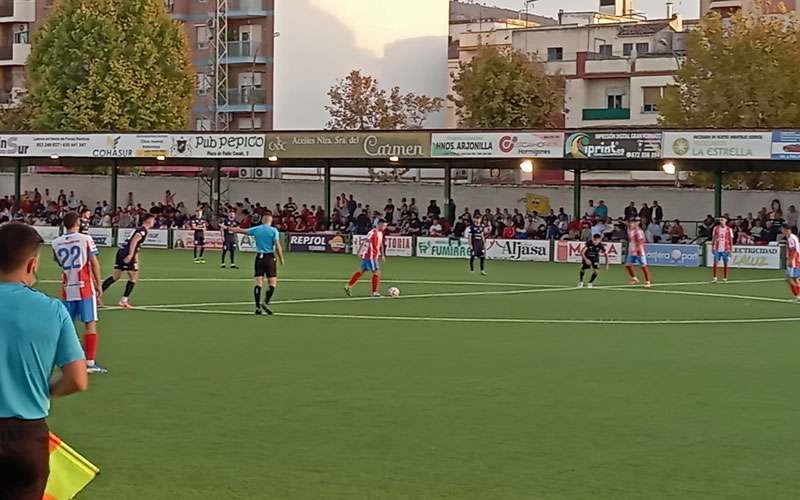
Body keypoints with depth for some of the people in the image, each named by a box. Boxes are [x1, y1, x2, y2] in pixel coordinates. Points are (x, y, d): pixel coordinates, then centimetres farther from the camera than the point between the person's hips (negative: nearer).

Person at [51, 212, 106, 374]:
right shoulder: (85, 239, -7)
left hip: (67, 288, 4)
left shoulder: (56, 243, 3)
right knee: (90, 324, 0)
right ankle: (90, 362, -3)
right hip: (85, 288, -4)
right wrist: (98, 284, 0)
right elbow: (94, 263, -8)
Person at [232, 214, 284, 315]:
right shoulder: (273, 230, -4)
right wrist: (281, 259, 1)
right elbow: (277, 246, -9)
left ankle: (258, 307, 0)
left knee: (258, 283, 3)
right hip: (270, 257, -3)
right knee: (272, 283, 1)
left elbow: (241, 230, 20)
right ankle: (266, 302, -16)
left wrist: (231, 229, 38)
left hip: (259, 257, 3)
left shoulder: (256, 229, 6)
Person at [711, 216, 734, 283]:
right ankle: (714, 278, 0)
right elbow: (713, 238, 11)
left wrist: (730, 249, -3)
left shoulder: (729, 229, 0)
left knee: (725, 263, 4)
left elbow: (731, 240, 2)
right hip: (717, 249, 1)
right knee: (715, 263, -5)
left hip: (725, 249, -1)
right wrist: (712, 247, 6)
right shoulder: (716, 228, 6)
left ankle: (725, 278, 12)